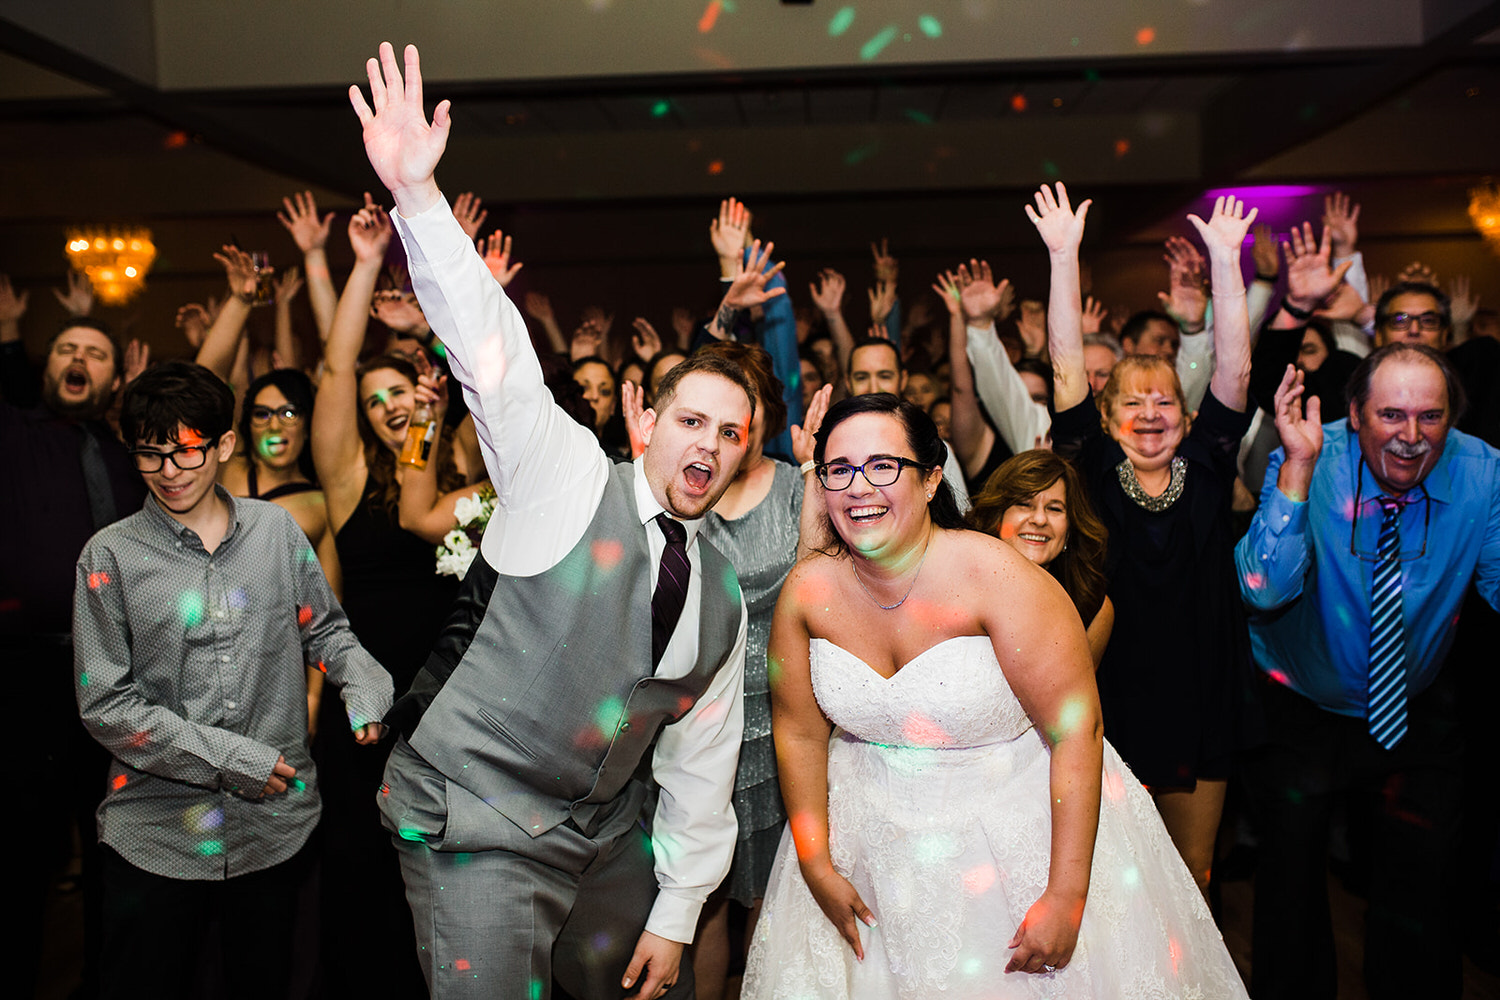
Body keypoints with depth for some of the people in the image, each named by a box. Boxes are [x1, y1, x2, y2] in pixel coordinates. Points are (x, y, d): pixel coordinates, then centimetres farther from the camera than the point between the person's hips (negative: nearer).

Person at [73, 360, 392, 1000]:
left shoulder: (276, 529, 2)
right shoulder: (110, 556, -4)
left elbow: (324, 630, 11)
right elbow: (105, 703, -6)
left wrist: (365, 685, -11)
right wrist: (224, 756, -14)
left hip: (277, 824, 2)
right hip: (156, 836, -2)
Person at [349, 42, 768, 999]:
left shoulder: (722, 596, 6)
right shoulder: (568, 472, -7)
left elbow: (698, 768, 9)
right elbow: (492, 349, -21)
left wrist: (677, 913, 9)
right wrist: (417, 194, -33)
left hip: (613, 827, 6)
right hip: (480, 823, -5)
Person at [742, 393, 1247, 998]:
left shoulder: (996, 577, -23)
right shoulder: (807, 590, -11)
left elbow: (1076, 730, -22)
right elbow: (799, 732, -1)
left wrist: (1067, 897, -22)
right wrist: (815, 865, -2)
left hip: (1021, 830, -3)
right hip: (877, 845, 4)